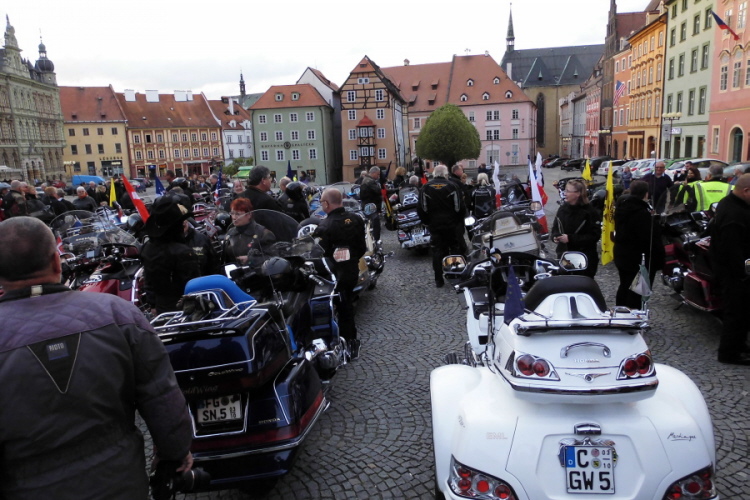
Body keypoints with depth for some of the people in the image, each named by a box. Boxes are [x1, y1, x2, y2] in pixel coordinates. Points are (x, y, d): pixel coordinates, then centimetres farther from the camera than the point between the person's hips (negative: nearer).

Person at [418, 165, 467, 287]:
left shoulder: (425, 188, 1)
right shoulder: (453, 187, -6)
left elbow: (421, 209, 0)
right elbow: (461, 207, -8)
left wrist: (427, 222, 12)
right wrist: (459, 221, 7)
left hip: (434, 225, 2)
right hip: (452, 225, -2)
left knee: (437, 252, 7)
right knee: (456, 251, 9)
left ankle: (439, 280, 7)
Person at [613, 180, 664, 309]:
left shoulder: (622, 206, 2)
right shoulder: (643, 214, -25)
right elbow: (652, 241, -24)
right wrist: (659, 260, -16)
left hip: (622, 256, 9)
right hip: (640, 261, -9)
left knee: (624, 287, 22)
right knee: (637, 294, 0)